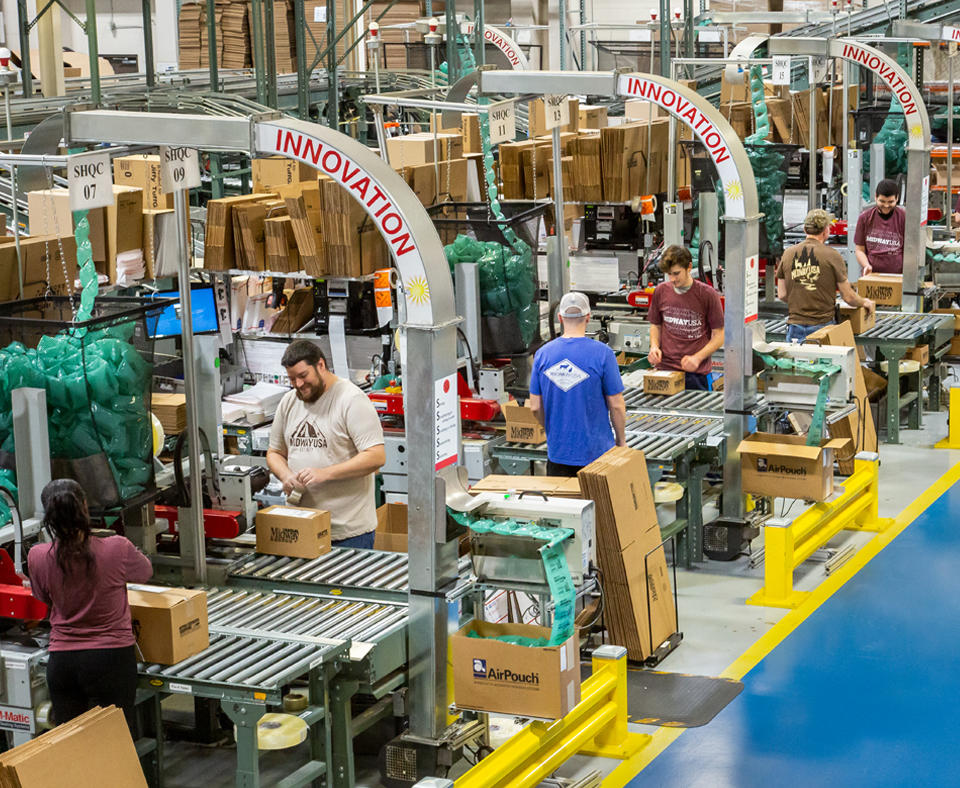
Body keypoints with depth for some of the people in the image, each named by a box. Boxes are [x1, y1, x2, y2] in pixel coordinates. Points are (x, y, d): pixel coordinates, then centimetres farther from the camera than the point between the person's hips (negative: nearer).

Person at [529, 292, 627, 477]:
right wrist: (621, 439, 7)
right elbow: (616, 405, -9)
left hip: (558, 452, 3)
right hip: (596, 451, -3)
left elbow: (535, 407, 2)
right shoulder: (602, 354, -12)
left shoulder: (542, 354, -2)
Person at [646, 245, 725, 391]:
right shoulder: (661, 291, 5)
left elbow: (719, 335, -2)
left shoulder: (707, 294, -6)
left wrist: (697, 358, -15)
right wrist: (654, 346, -1)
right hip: (664, 368, 3)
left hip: (697, 373, -3)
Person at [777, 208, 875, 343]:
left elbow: (781, 295, 9)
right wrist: (865, 302, 21)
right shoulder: (832, 256, -6)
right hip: (823, 325, -3)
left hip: (795, 325, 3)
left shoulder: (788, 253, 4)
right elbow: (848, 297, 0)